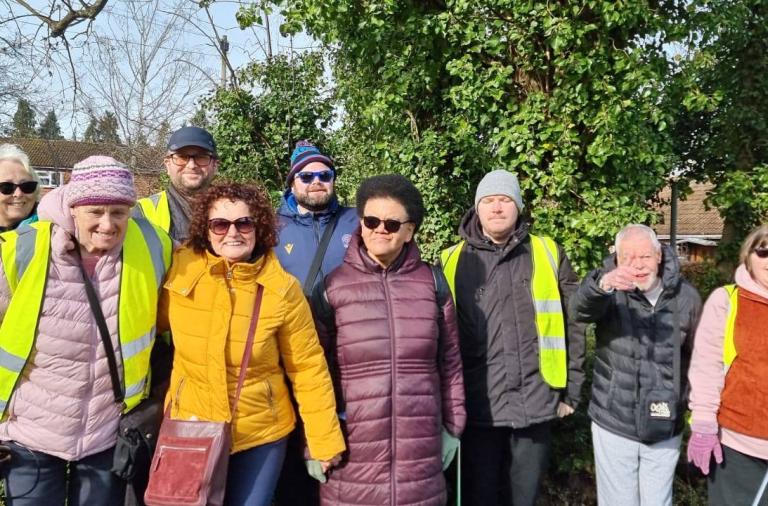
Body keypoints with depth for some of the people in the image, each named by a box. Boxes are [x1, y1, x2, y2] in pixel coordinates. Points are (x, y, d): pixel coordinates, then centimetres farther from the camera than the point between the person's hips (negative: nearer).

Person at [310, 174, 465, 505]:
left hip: (420, 448, 2)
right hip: (352, 447, -1)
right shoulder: (332, 288, -1)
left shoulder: (431, 283, 4)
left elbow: (449, 362, 9)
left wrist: (452, 426, 10)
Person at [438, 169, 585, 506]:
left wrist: (571, 391, 4)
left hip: (537, 404, 1)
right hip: (476, 408, -1)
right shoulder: (451, 261, 2)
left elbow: (573, 325, 6)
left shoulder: (549, 254, 5)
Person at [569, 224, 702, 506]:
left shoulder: (685, 296, -2)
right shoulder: (611, 291, -10)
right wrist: (603, 284, -54)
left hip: (665, 427, 2)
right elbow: (580, 309, -33)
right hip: (614, 424, -2)